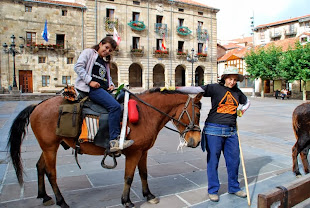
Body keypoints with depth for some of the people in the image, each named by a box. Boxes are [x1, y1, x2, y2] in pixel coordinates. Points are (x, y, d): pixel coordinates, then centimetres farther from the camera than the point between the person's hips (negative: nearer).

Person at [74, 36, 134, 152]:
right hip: (91, 88, -8)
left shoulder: (105, 62, 30)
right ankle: (114, 141, -29)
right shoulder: (89, 52, 9)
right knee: (115, 106, -29)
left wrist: (111, 85, 11)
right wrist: (90, 81, -14)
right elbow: (78, 67, -4)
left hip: (103, 89, 8)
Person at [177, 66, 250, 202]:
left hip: (231, 131, 5)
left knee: (234, 160, 13)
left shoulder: (237, 92, 12)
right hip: (214, 130, -5)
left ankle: (234, 188, 33)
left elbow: (247, 102, 32)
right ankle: (213, 190, 21)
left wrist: (241, 110, 12)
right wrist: (175, 89, -26)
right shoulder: (215, 88, -4)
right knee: (213, 160, 4)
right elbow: (196, 90, -15)